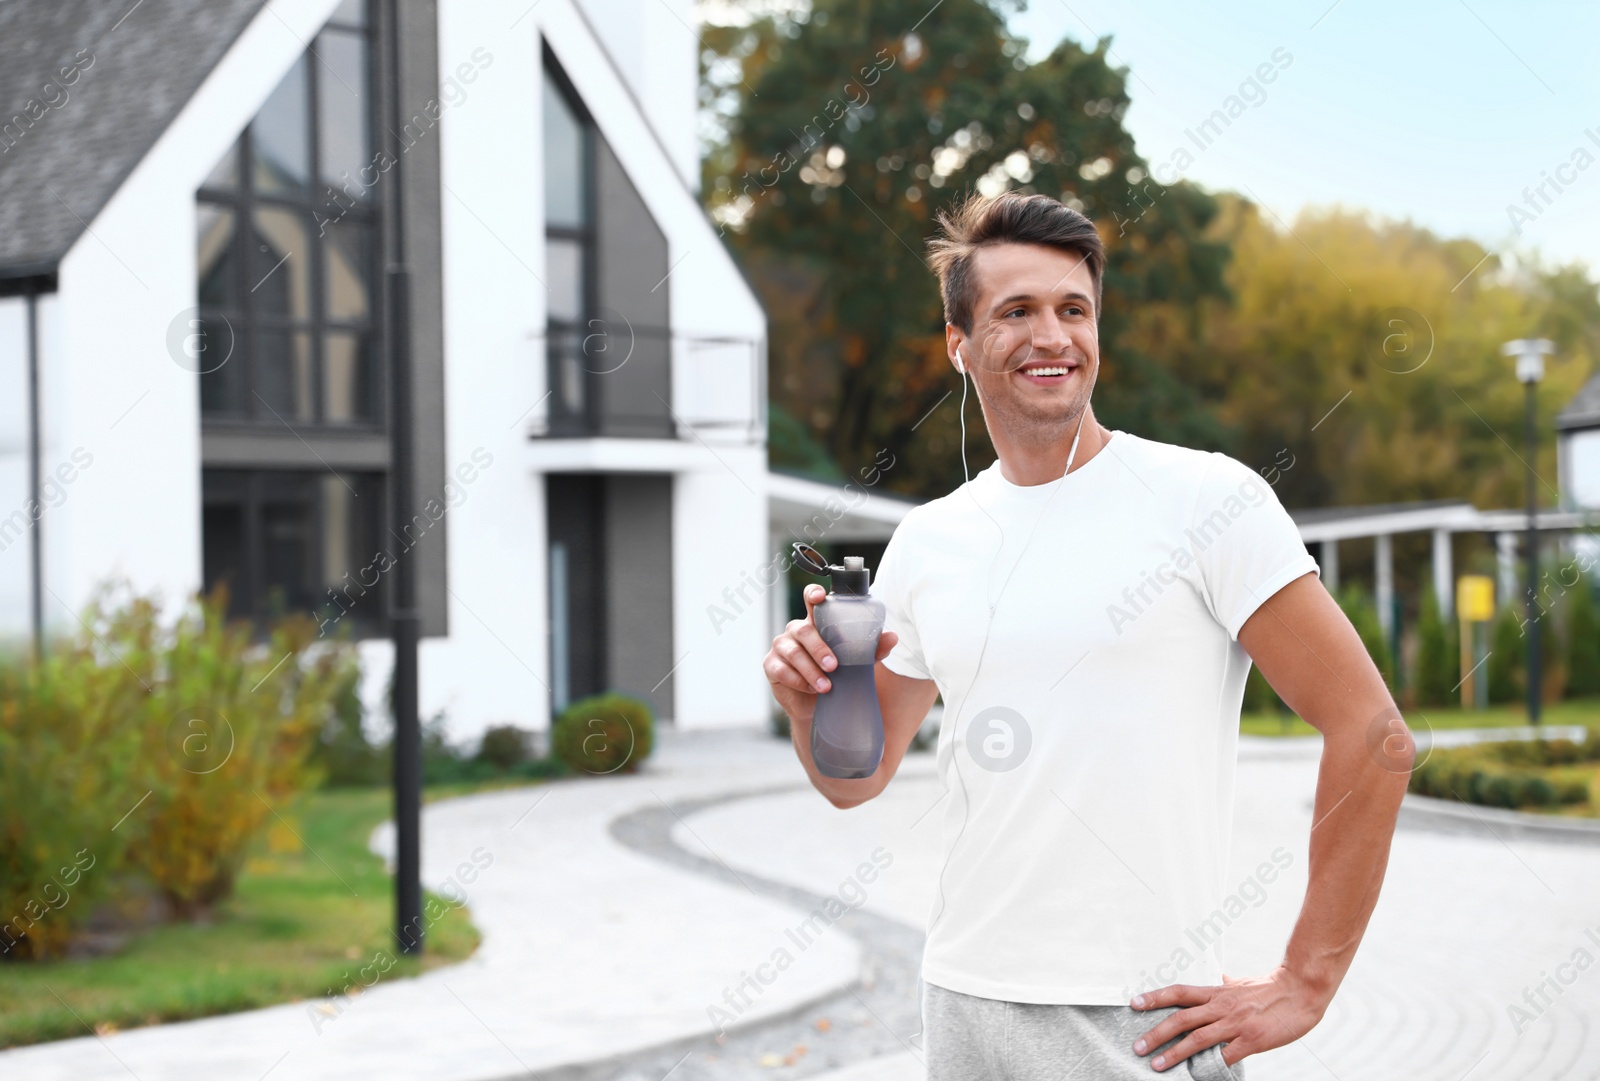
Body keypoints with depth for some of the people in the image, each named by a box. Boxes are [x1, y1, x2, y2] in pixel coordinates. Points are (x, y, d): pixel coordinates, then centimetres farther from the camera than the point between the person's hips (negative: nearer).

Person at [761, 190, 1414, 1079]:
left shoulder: (1207, 499, -7)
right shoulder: (926, 542, 9)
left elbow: (1374, 735, -10)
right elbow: (858, 778, 16)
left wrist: (1305, 987, -11)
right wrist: (811, 702, -6)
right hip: (965, 1005, 5)